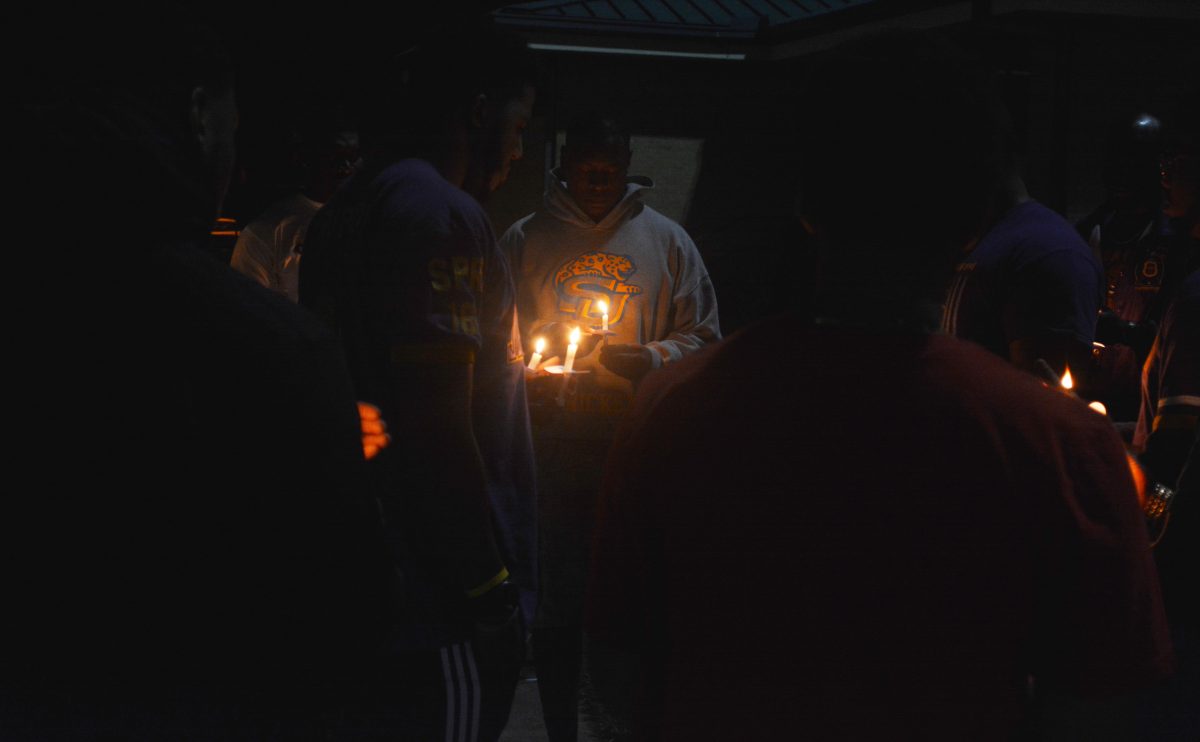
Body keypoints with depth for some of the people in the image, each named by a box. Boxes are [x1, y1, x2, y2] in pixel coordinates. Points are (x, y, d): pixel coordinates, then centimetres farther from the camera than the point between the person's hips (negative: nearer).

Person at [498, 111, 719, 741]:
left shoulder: (665, 239, 8)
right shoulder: (524, 240, 8)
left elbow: (701, 335, 7)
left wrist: (649, 358, -11)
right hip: (552, 449, 0)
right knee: (556, 601, 3)